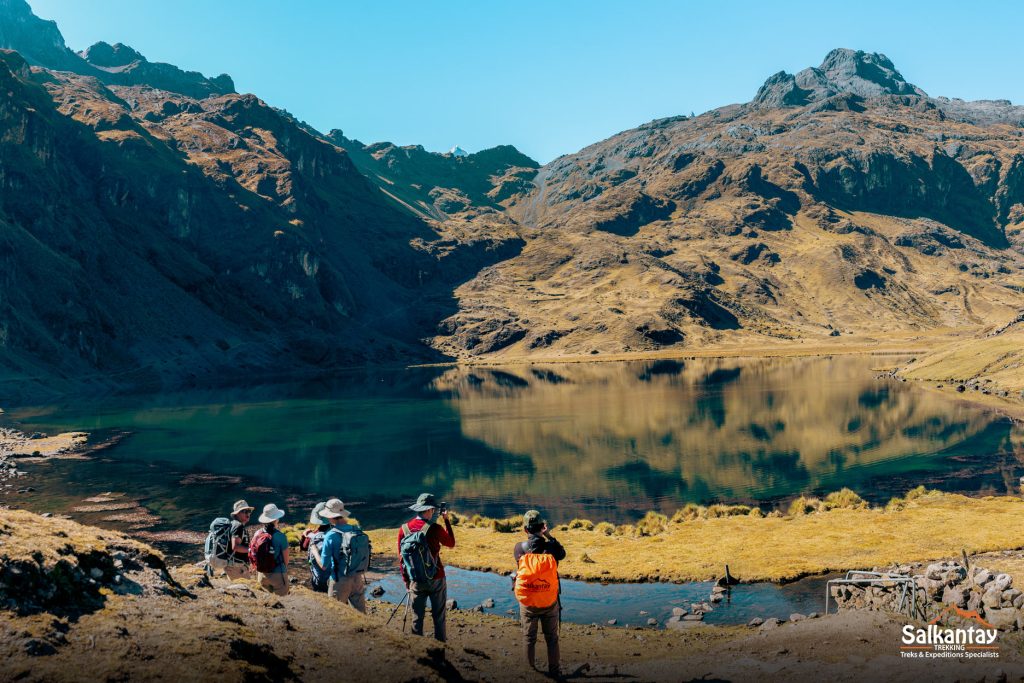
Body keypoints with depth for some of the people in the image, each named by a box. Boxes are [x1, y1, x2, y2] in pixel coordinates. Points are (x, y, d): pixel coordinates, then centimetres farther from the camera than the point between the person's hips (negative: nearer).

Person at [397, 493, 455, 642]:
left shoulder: (404, 529, -4)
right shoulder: (435, 529, -15)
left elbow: (401, 557, 2)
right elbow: (451, 543, 4)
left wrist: (406, 580, 12)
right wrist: (447, 521, 9)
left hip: (416, 581, 3)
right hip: (436, 579, -3)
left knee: (417, 618, 12)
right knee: (439, 616, 10)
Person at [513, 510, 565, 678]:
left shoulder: (519, 549, -15)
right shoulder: (551, 548, -15)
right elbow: (562, 554, 8)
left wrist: (530, 538, 12)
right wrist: (549, 536, 9)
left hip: (527, 603, 0)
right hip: (550, 603, 0)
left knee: (529, 638, 18)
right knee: (552, 639, 18)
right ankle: (554, 671, 28)